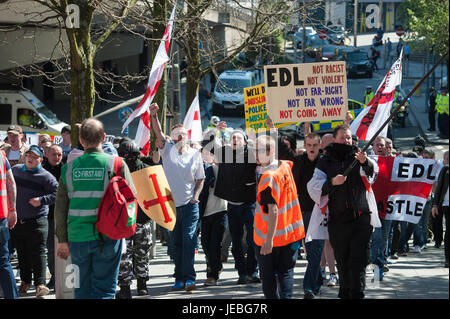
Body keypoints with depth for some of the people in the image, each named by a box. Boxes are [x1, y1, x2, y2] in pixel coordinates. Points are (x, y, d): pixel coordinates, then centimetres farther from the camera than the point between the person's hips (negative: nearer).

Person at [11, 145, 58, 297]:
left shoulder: (45, 176, -8)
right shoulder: (16, 170, 9)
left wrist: (42, 200, -18)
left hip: (37, 221, -5)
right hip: (17, 220, 5)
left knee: (38, 252, -6)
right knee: (22, 253, 13)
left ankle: (40, 283, -1)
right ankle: (25, 281, 26)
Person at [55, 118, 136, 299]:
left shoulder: (69, 168, 1)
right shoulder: (116, 164, -6)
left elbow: (60, 209, 5)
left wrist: (62, 240, 12)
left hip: (78, 238, 2)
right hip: (107, 237, -2)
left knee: (82, 290, 14)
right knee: (104, 289, 3)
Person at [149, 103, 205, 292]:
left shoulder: (195, 154, 5)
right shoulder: (168, 150, 4)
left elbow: (200, 178, 10)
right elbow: (158, 133, -12)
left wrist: (196, 196, -5)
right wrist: (153, 115, -27)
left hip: (190, 205, -1)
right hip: (171, 204, 1)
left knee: (188, 241, -10)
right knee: (176, 243, 8)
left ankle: (189, 278, -11)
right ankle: (180, 278, 14)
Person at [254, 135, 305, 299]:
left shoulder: (268, 177, -21)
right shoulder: (285, 167, 2)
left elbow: (273, 210, -27)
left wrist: (269, 239, -29)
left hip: (267, 237, -7)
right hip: (291, 232, 7)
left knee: (268, 275, 7)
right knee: (286, 272, 10)